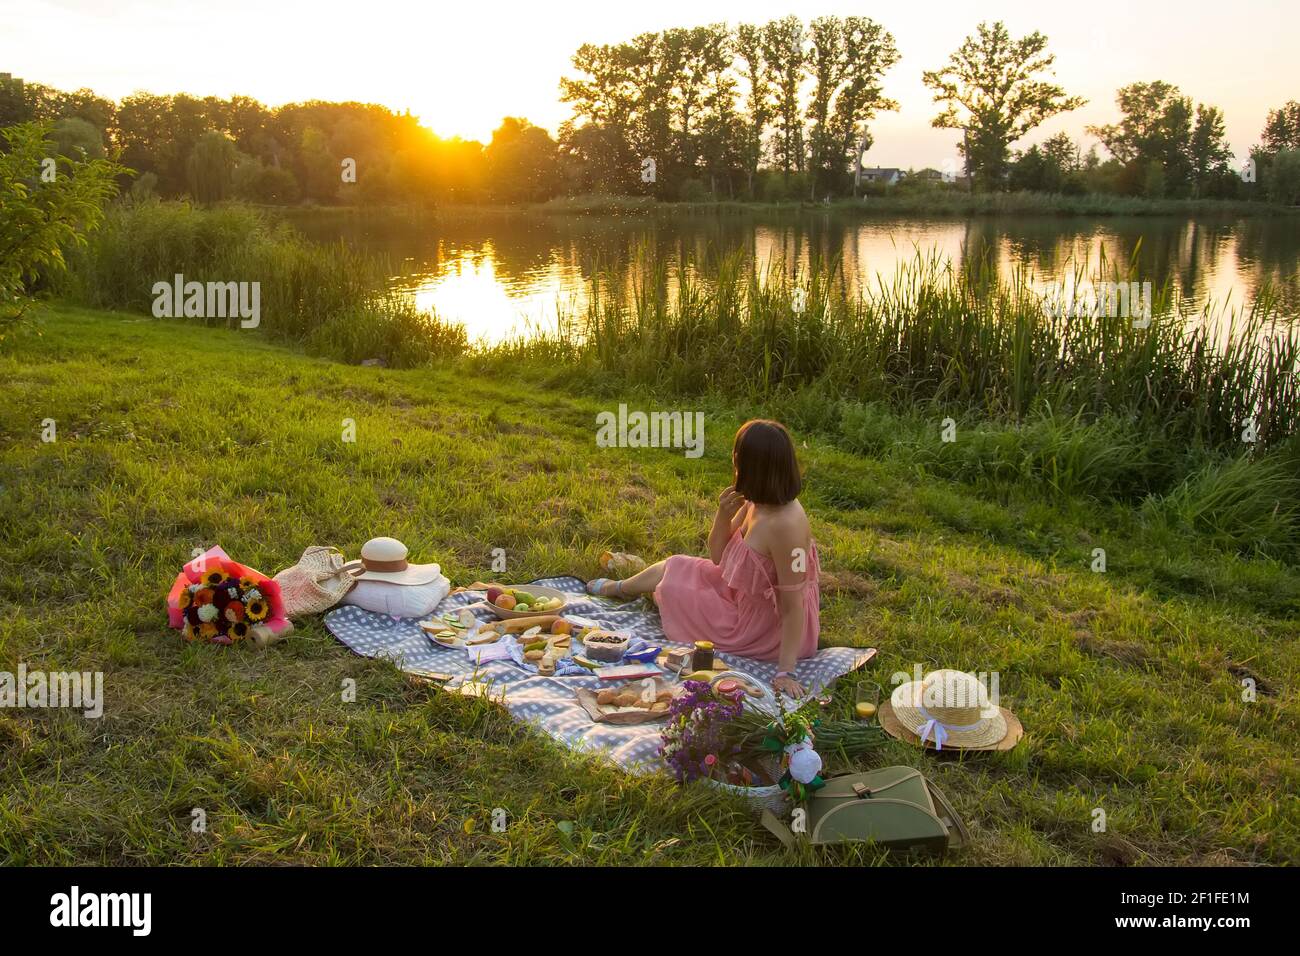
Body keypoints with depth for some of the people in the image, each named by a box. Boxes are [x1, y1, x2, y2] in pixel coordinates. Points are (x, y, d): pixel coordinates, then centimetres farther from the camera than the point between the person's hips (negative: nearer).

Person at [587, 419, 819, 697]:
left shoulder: (785, 525, -37)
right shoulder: (756, 503, -9)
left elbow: (793, 607, -32)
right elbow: (718, 557, 2)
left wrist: (786, 672, -30)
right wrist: (724, 514, -17)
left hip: (765, 630, -7)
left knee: (672, 572, 14)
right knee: (673, 567, 20)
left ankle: (616, 588, 49)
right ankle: (618, 588, 55)